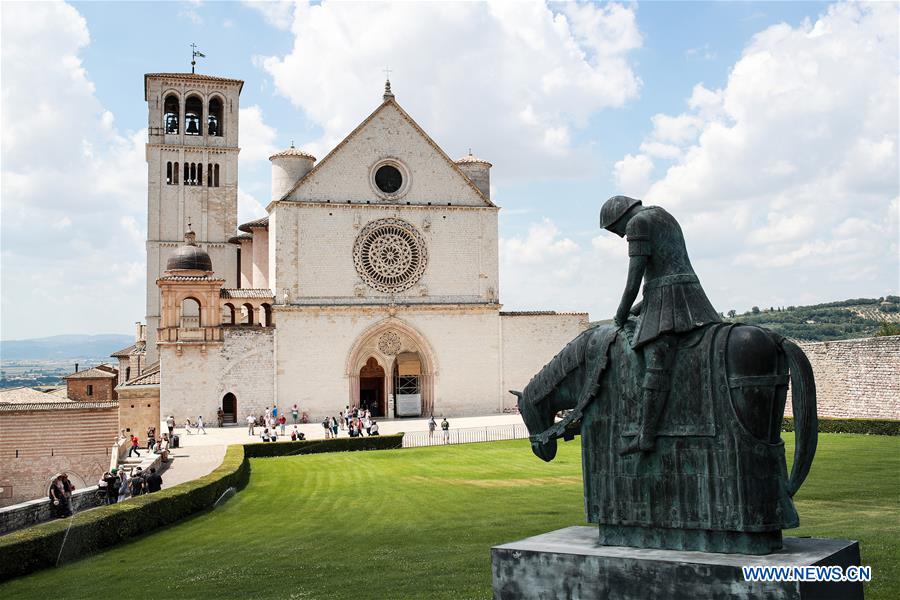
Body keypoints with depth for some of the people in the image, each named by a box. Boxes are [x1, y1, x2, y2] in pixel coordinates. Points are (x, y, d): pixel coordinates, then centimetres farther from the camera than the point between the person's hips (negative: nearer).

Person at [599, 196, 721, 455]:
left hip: (665, 302, -10)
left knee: (657, 364, -19)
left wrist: (622, 312, 2)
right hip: (691, 293, 10)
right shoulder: (665, 217, 25)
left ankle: (645, 436, -28)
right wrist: (641, 306, 25)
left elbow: (635, 276, -9)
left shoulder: (637, 223, -4)